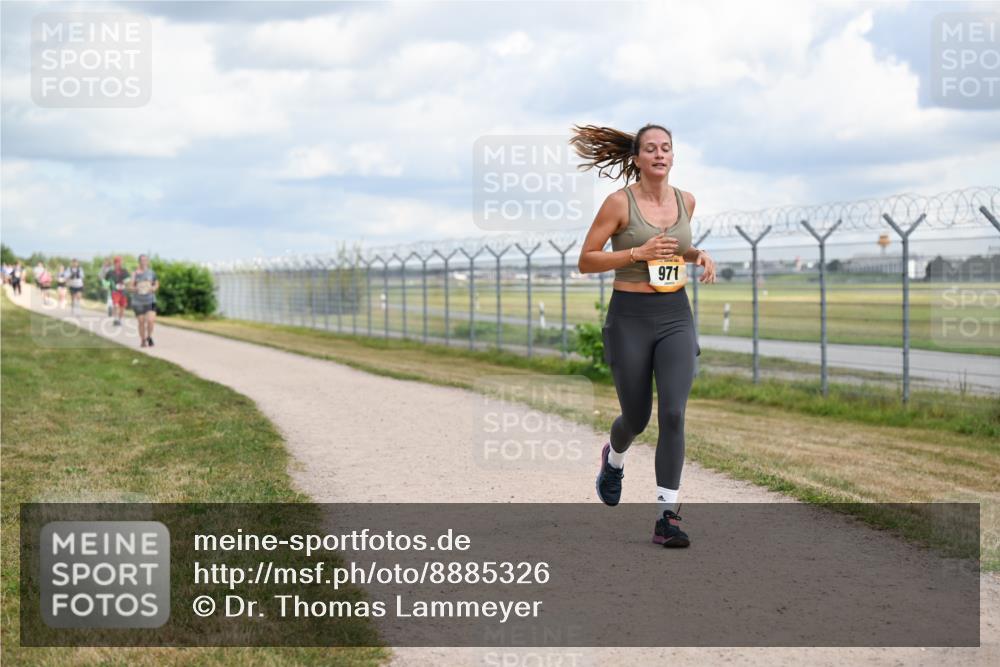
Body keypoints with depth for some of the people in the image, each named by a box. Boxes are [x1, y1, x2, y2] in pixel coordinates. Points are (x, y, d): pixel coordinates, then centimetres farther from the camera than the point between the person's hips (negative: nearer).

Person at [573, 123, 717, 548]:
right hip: (630, 317, -3)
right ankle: (614, 458, 48)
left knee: (673, 414, -13)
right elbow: (585, 261, -7)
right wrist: (638, 252, -19)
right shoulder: (619, 202, -9)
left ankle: (666, 517, -9)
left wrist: (698, 255, 3)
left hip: (676, 316, 3)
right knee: (637, 417, 10)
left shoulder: (686, 201, 6)